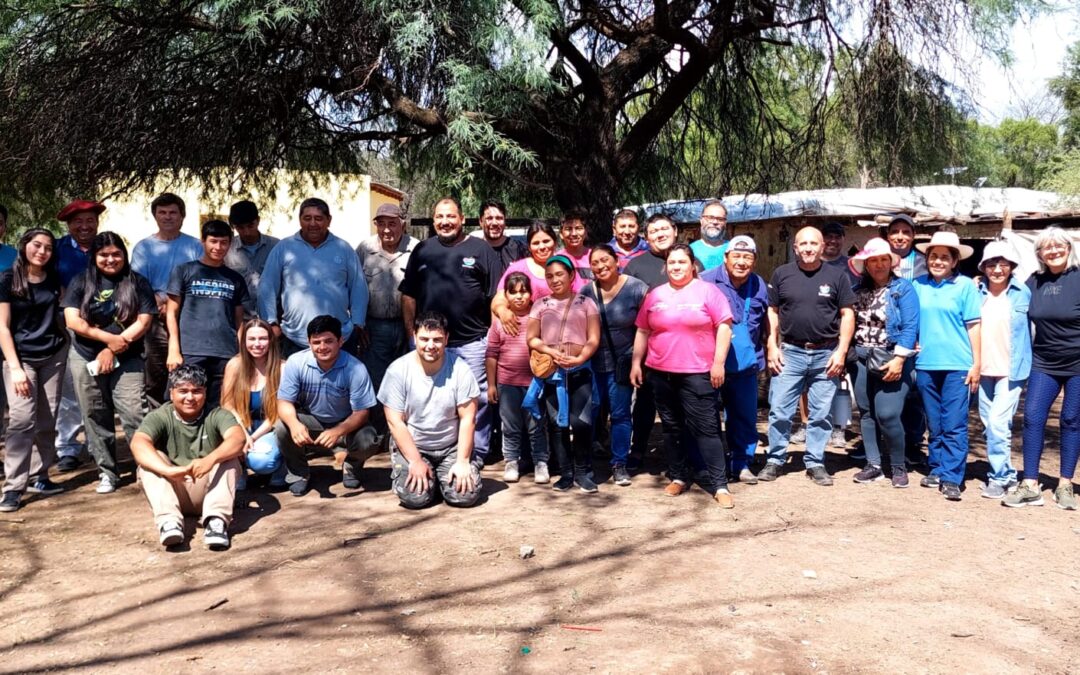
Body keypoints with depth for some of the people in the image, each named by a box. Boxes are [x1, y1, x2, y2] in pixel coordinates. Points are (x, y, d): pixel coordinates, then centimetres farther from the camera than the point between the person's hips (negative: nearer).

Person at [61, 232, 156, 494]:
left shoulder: (137, 283, 4)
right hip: (86, 359, 2)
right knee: (96, 417, 6)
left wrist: (112, 350, -11)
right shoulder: (81, 282, 6)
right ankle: (107, 472, 16)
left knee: (135, 415, -12)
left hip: (127, 360, -2)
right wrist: (111, 338, -13)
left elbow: (143, 322, -4)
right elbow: (72, 320, -4)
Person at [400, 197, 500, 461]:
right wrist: (411, 332, 7)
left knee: (476, 401, 0)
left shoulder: (481, 250, 3)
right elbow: (409, 295, 13)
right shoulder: (422, 250, 12)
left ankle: (476, 456, 12)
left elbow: (496, 297, 1)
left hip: (472, 341, -3)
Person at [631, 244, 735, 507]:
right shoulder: (655, 295, 10)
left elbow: (723, 327, -4)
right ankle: (678, 477, 25)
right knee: (672, 428, 12)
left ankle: (719, 485, -2)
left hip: (698, 373, -4)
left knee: (706, 428, -5)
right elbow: (642, 331, 14)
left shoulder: (708, 291, -1)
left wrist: (718, 362, -10)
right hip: (661, 373, 4)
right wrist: (636, 362, 10)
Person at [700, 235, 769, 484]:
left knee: (745, 417, 10)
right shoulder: (707, 281, -7)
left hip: (746, 365, 4)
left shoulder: (760, 286, 8)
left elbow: (765, 321, 20)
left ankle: (741, 463, 23)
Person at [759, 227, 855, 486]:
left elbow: (847, 314, 3)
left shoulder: (837, 276, 2)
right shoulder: (782, 274, 4)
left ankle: (815, 463, 17)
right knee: (779, 411, 1)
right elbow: (772, 311, 7)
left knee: (820, 414, 6)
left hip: (826, 354, 0)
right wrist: (772, 346, -1)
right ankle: (775, 460, 13)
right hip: (790, 352, 0)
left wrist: (841, 351, -6)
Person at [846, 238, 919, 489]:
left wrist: (899, 359, -17)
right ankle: (873, 465, 16)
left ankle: (898, 467, 9)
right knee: (866, 413, 7)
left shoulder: (903, 288, -4)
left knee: (887, 414, -10)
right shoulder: (859, 290, 11)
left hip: (890, 360, -5)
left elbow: (910, 327, -11)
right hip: (862, 359, 5)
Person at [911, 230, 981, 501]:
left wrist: (977, 364, -4)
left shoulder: (965, 285, -1)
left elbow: (973, 326, -2)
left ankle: (951, 477, 0)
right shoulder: (918, 285, 7)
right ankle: (936, 469, 22)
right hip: (925, 364, 3)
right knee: (934, 425, 12)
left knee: (954, 425, -4)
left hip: (957, 365, -3)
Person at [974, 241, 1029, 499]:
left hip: (1011, 370, -4)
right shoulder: (976, 292, 2)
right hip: (983, 369, 4)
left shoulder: (1023, 293, -4)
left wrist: (1027, 364, 1)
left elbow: (1032, 327, 4)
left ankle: (1000, 477, 1)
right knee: (989, 423, 10)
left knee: (998, 422, -13)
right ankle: (1004, 473, 25)